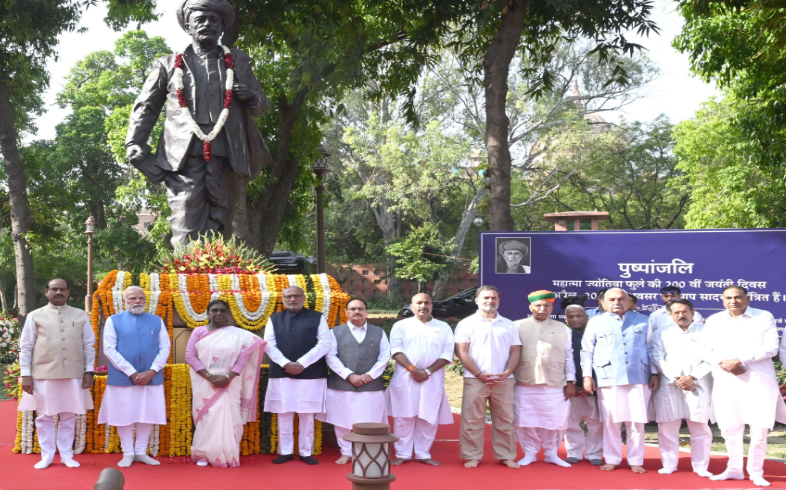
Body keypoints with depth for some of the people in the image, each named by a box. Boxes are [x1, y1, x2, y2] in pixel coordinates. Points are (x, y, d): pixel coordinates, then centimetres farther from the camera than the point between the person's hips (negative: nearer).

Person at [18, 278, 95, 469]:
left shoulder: (80, 315, 6)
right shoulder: (35, 316, 3)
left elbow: (89, 345, 7)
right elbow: (25, 347, 3)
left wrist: (89, 371, 2)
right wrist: (25, 374, -3)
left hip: (73, 374, 1)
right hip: (43, 375, -1)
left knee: (69, 416, 7)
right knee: (45, 417, 5)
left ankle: (66, 455, 16)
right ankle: (47, 455, 16)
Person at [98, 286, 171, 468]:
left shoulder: (157, 321, 9)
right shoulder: (113, 321, 2)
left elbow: (165, 347, 4)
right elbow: (109, 349, -6)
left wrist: (152, 371, -10)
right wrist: (131, 372, -13)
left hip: (151, 377, 2)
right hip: (123, 377, -2)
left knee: (148, 415, 6)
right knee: (124, 415, 4)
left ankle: (141, 452, 19)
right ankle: (128, 453, 16)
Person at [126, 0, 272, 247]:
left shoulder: (238, 61, 20)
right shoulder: (169, 64, 17)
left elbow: (262, 104, 23)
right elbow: (145, 108, 16)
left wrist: (251, 96, -1)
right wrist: (136, 150, 3)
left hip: (226, 158, 2)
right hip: (184, 158, -1)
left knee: (219, 234, 2)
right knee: (186, 237, -12)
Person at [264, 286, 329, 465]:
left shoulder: (317, 318, 4)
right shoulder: (274, 319, 11)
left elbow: (324, 344, -5)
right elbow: (269, 345, 3)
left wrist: (301, 363, -12)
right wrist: (286, 363, -12)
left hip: (310, 375, -2)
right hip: (281, 374, 2)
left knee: (307, 415, 2)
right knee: (284, 415, 4)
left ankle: (306, 452, 12)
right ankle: (285, 452, 14)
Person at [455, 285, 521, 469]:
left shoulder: (509, 325, 13)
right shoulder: (467, 323, 3)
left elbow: (515, 351, 10)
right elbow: (461, 352, -3)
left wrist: (507, 372, -7)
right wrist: (479, 374, -11)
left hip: (504, 381, 3)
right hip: (475, 380, -2)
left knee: (505, 420, 6)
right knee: (472, 421, 0)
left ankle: (506, 456, 14)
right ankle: (472, 456, 7)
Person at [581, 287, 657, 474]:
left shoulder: (642, 320, 11)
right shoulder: (596, 322, 7)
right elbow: (587, 351, 7)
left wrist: (654, 374, 7)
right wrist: (587, 375, 0)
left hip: (638, 378, 1)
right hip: (609, 379, -1)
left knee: (637, 422, 1)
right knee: (611, 422, 2)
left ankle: (636, 461, 11)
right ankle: (612, 459, 14)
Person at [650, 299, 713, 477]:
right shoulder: (662, 333, 12)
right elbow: (657, 358, 3)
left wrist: (692, 377, -11)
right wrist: (675, 379, -9)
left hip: (698, 385, -1)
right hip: (668, 386, 1)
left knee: (700, 428, -1)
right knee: (667, 427, 0)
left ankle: (701, 467, 6)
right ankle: (669, 465, 7)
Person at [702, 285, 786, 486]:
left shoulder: (764, 317, 2)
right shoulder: (714, 321, 10)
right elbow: (706, 350, 7)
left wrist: (739, 360, -15)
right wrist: (725, 364, -13)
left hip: (759, 381, -2)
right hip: (726, 382, 2)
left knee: (760, 428, -3)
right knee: (729, 428, 4)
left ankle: (756, 472, 11)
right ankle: (734, 469, 18)